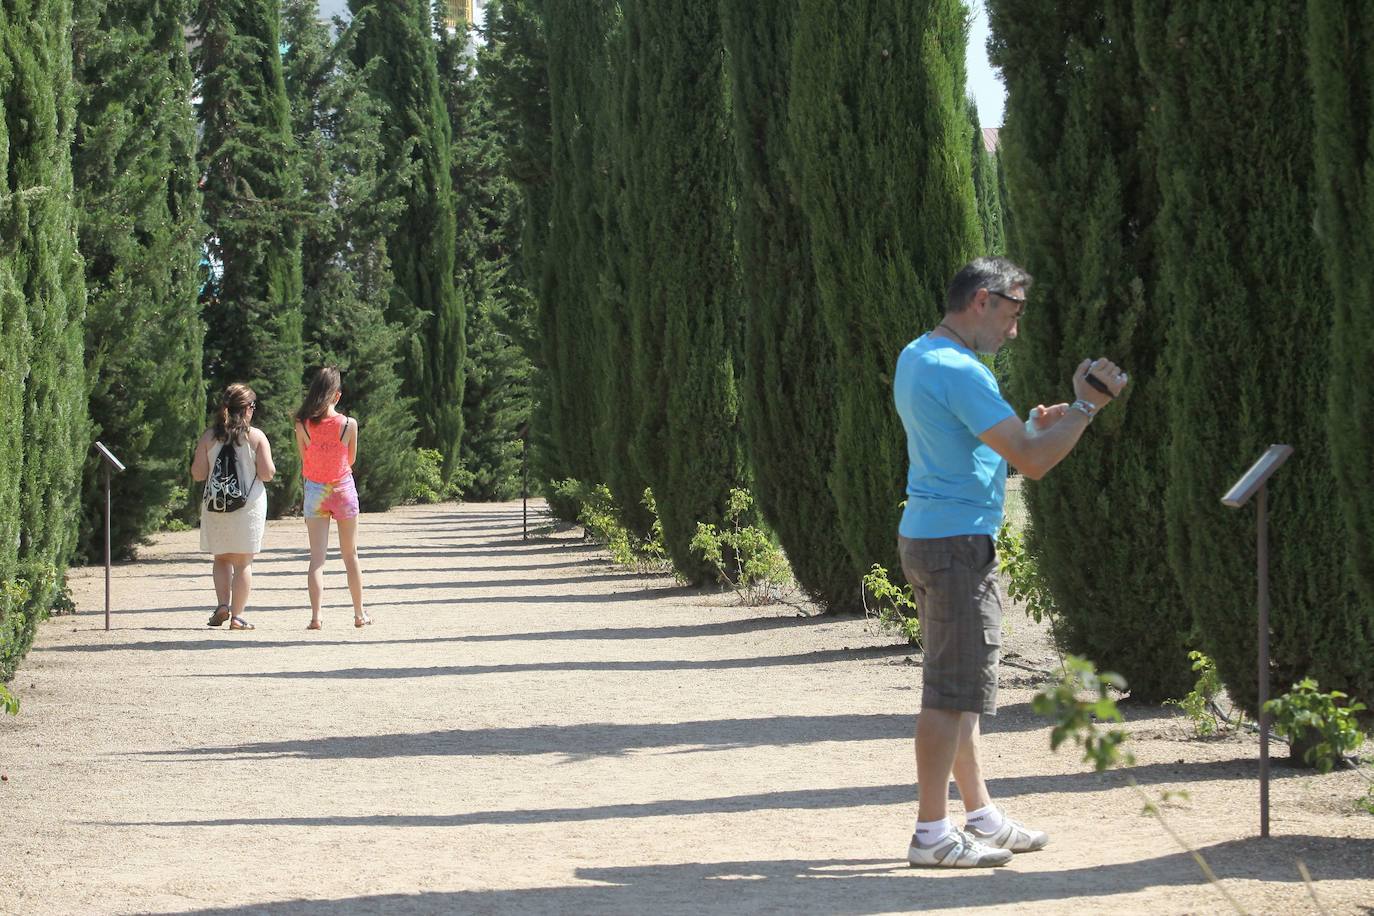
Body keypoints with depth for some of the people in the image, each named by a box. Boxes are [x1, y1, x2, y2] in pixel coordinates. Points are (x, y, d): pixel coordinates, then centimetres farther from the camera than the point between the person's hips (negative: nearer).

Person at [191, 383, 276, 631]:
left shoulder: (209, 436, 0)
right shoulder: (256, 436, -6)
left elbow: (198, 473, 0)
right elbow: (267, 473, -9)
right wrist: (271, 468, 13)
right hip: (249, 506, -2)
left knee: (222, 558, 16)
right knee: (243, 562, 3)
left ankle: (222, 605, -1)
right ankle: (237, 616, 1)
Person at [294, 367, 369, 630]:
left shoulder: (303, 425, -10)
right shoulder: (349, 424, -12)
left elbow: (304, 460, 0)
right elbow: (351, 460, 1)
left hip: (315, 490, 0)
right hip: (343, 489, 0)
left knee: (317, 557, 0)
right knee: (350, 555, 13)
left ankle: (315, 616, -11)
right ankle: (359, 614, 21)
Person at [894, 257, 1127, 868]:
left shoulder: (915, 357, 14)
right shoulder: (959, 372, -18)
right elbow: (1032, 462, -21)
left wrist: (1033, 426, 14)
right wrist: (1085, 406, -11)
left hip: (928, 537, 11)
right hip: (957, 543, -11)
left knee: (956, 685, 15)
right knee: (952, 690, -6)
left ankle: (980, 814, 23)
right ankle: (931, 833, -3)